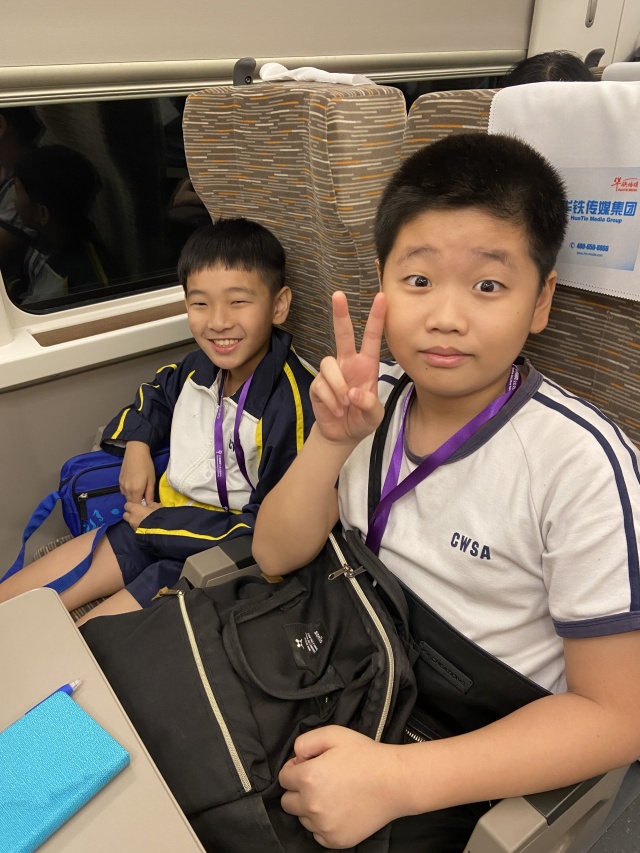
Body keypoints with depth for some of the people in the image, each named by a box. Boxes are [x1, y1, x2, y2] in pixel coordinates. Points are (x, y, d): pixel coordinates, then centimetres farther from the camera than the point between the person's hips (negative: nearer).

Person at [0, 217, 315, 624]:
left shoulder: (294, 404, -27)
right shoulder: (202, 366, -4)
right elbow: (157, 392, 22)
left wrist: (161, 521, -15)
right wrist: (137, 444, 2)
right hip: (156, 518, 7)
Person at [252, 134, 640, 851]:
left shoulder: (582, 463, -23)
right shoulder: (375, 397, -7)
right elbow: (276, 556, -3)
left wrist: (396, 779, -27)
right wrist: (331, 441, -21)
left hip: (473, 752, -4)